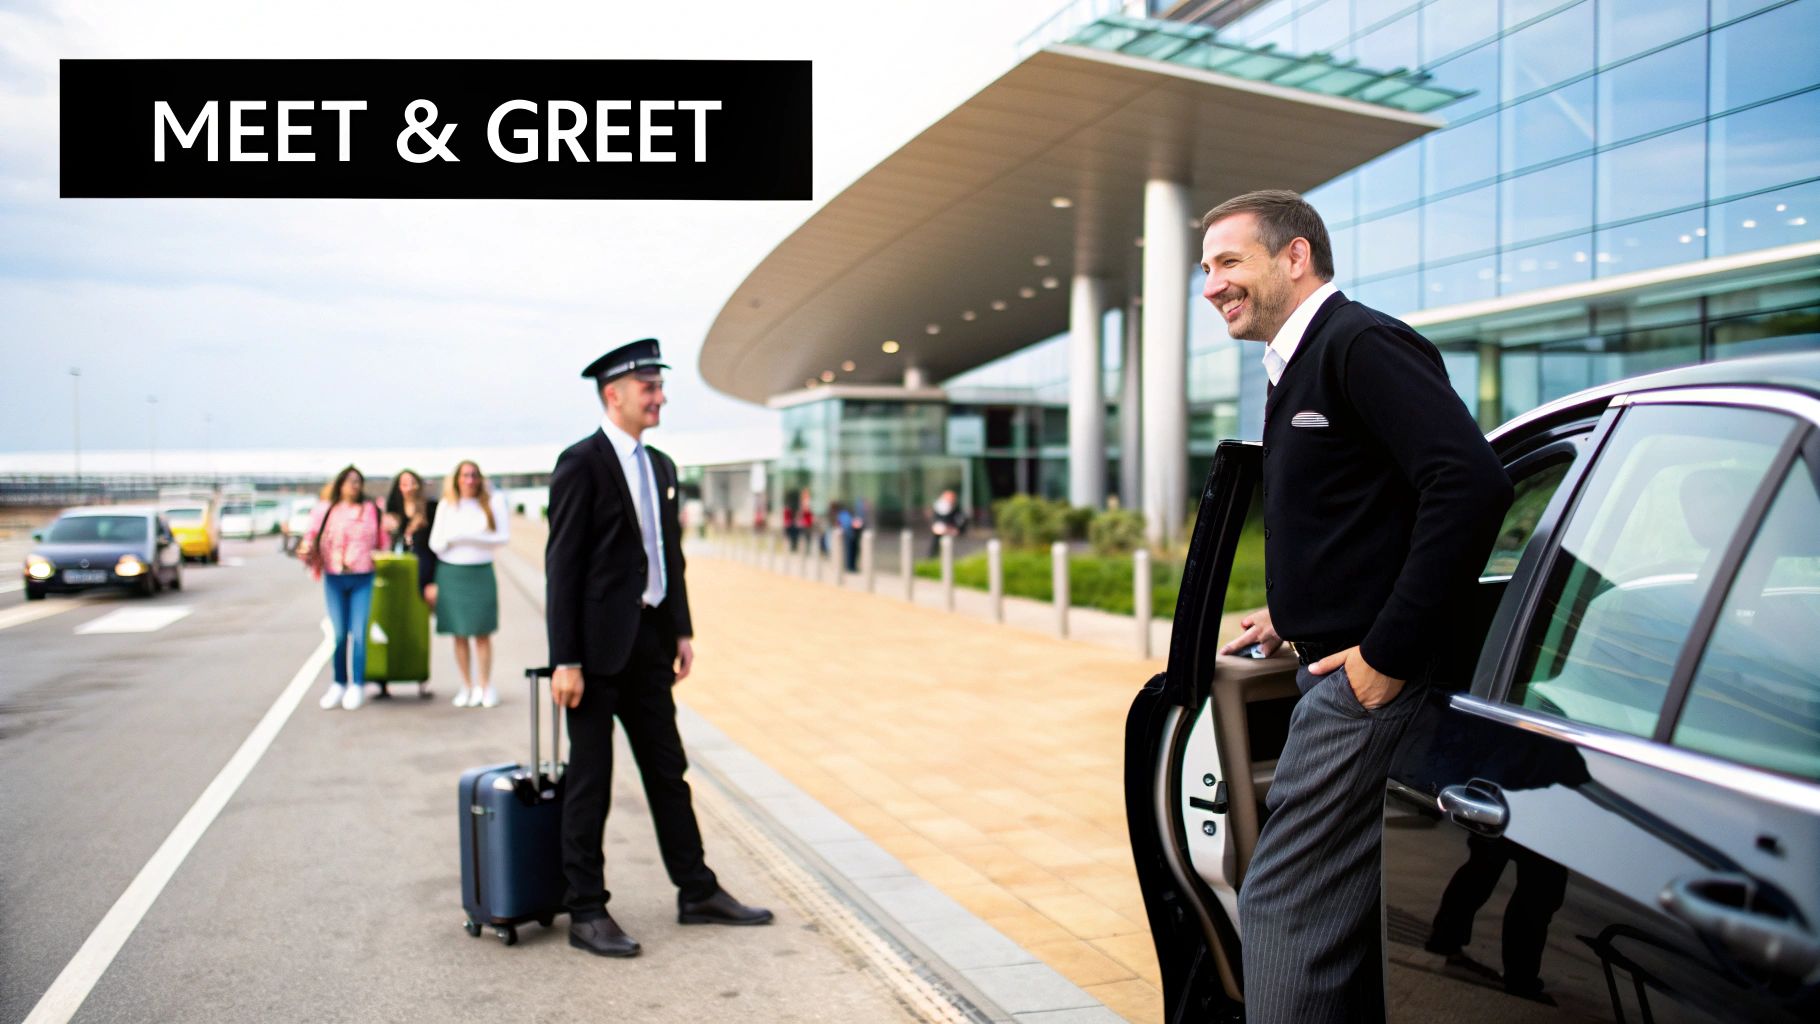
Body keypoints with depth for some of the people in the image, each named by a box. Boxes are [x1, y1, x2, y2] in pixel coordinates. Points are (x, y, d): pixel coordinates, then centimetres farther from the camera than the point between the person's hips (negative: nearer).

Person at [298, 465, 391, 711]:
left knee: (359, 633, -4)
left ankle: (357, 686, 5)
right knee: (338, 634, 6)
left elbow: (384, 542, 11)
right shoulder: (324, 510, 5)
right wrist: (306, 550, -13)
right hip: (334, 579, 1)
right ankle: (339, 684, 18)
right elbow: (311, 537, 4)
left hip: (363, 579, -1)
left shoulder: (372, 510, 5)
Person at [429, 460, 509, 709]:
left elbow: (503, 537, -3)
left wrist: (472, 538, -12)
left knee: (482, 633, -2)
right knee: (459, 634, 4)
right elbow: (435, 542, 5)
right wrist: (451, 539, -15)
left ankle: (485, 686, 4)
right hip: (451, 573, 2)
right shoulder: (446, 505, 7)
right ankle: (467, 686, 11)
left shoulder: (492, 502, 2)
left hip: (481, 573, -2)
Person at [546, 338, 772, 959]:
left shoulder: (660, 466, 13)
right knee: (590, 780, 3)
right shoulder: (581, 463, -11)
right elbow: (562, 564, -14)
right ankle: (586, 913, 15)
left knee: (667, 770, 15)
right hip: (598, 646, -8)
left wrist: (682, 631, 11)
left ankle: (698, 893, 26)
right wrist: (565, 660, -17)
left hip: (649, 640, 8)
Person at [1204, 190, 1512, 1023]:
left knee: (1282, 910, -5)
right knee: (1337, 921, 17)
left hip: (1368, 686, -10)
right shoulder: (1297, 370, 18)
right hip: (1344, 681, 10)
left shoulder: (1361, 343, -12)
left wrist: (1387, 657, -23)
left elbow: (1472, 484, -24)